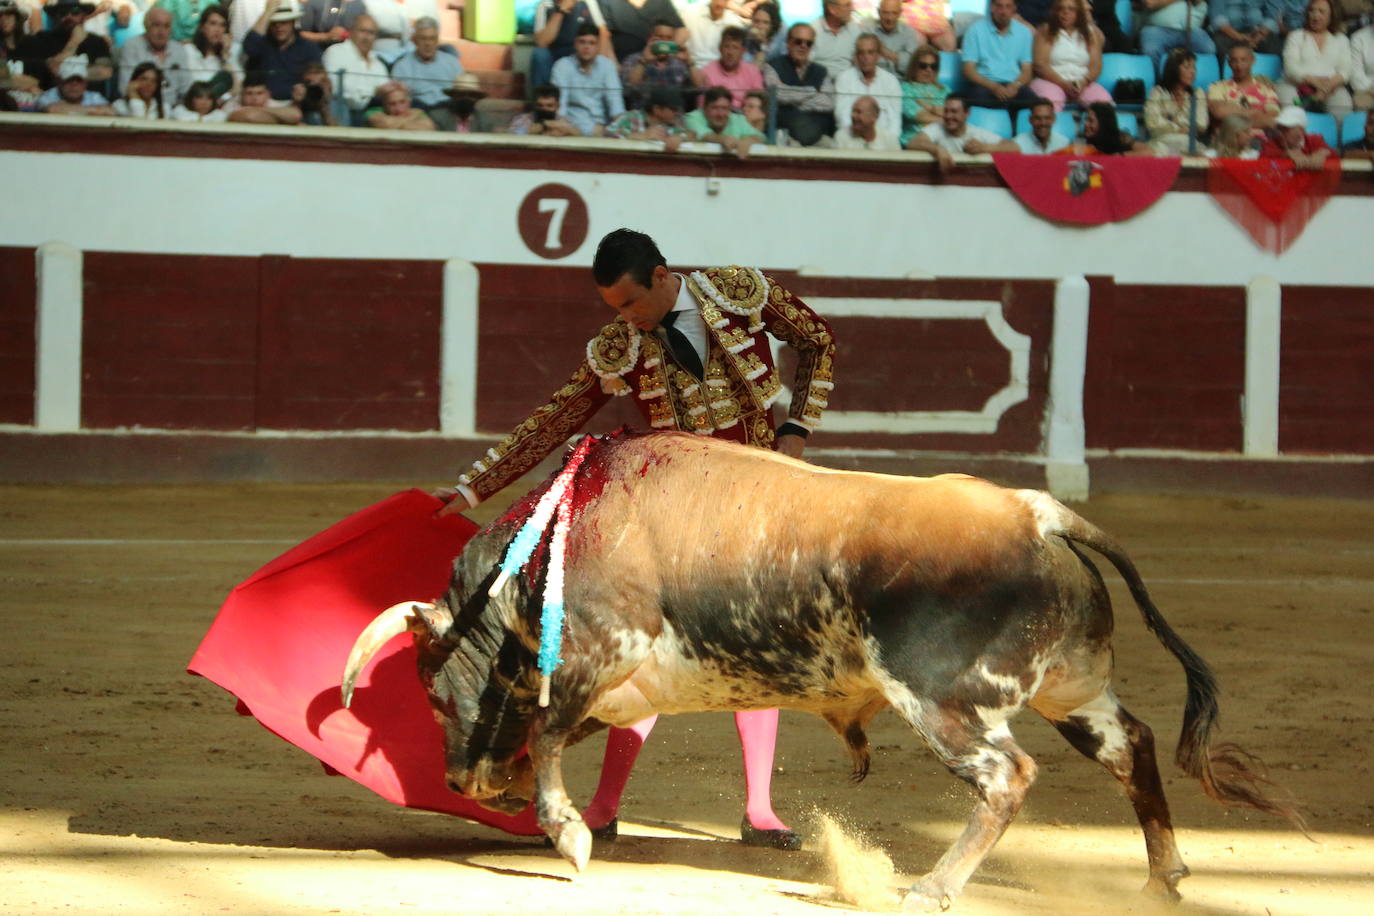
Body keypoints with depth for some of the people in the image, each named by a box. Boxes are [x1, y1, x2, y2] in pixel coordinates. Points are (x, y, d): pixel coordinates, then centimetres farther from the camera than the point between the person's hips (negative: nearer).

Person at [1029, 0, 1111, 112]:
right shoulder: (1045, 32, 7)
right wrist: (1063, 84, -15)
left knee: (1103, 99, -28)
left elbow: (1096, 66, 7)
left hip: (1083, 84, 2)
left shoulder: (1092, 33, 14)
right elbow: (1040, 65, -2)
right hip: (1052, 81, -2)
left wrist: (1084, 82, -15)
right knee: (1050, 101, -37)